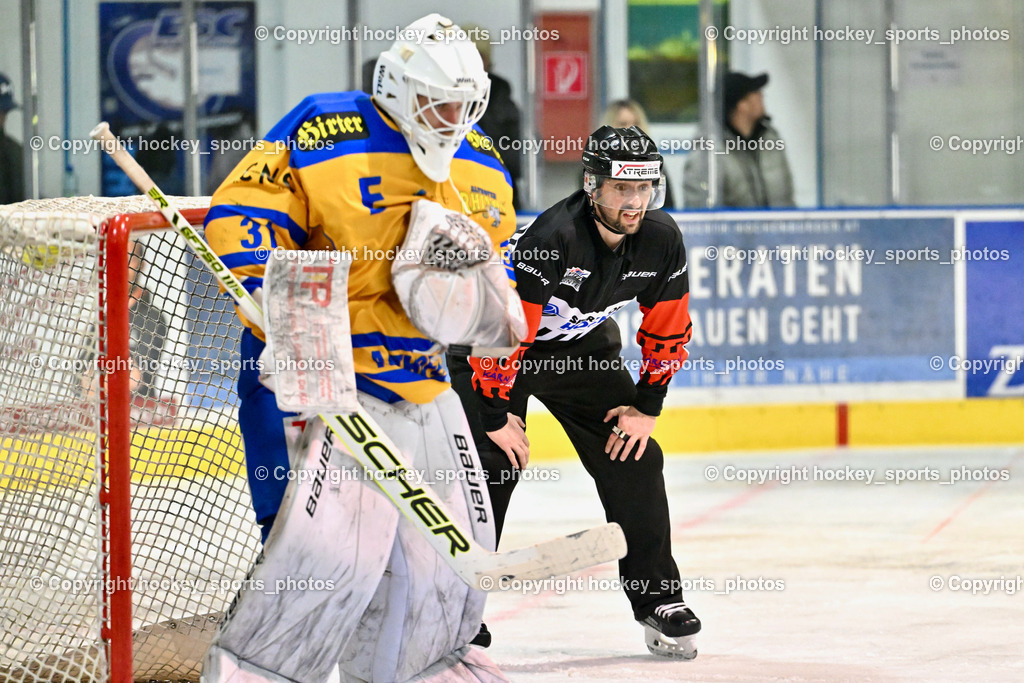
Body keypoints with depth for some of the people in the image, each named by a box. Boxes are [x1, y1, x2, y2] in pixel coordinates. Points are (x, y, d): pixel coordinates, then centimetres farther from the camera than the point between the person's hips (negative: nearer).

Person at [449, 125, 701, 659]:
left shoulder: (661, 239, -17)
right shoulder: (550, 238, -37)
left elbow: (668, 330, -2)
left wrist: (646, 407, -3)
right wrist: (495, 415, -26)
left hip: (583, 344, 6)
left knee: (634, 459, -2)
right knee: (494, 463, -18)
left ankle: (660, 601, 8)